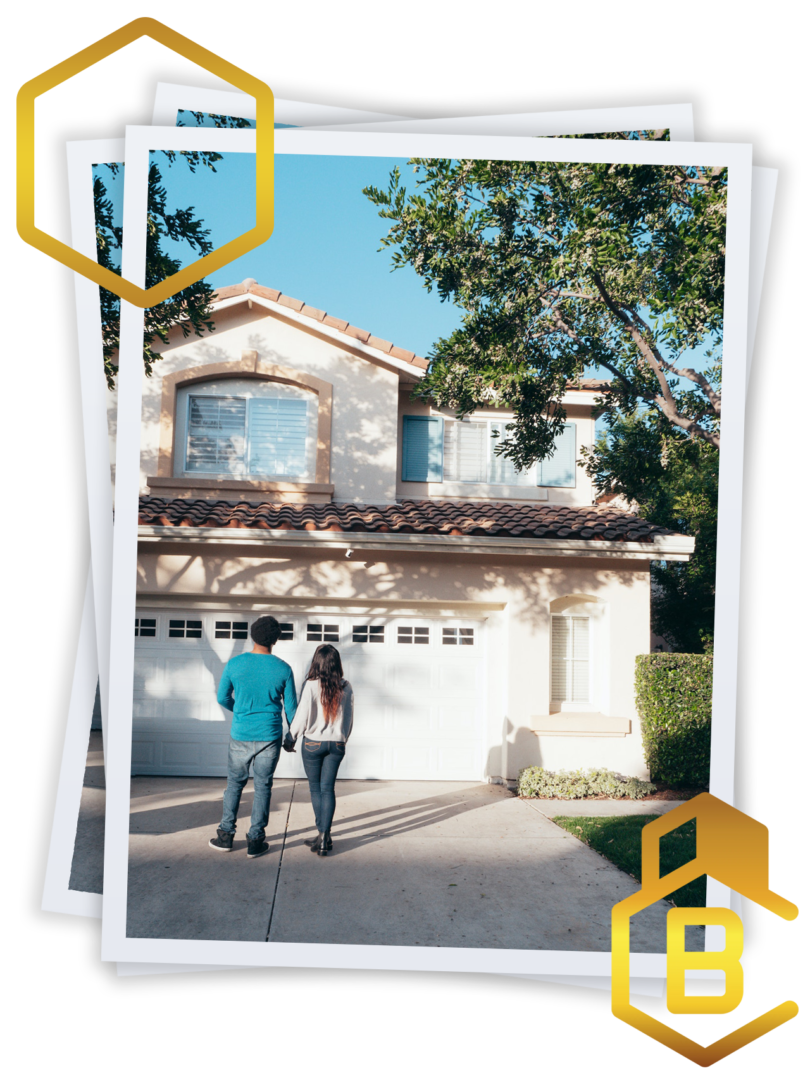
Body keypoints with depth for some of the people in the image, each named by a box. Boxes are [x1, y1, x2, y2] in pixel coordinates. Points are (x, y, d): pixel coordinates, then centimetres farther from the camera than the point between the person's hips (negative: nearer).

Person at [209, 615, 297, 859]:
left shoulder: (235, 664, -6)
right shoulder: (283, 669, -7)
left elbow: (222, 698, 4)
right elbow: (291, 706, 0)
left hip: (240, 736, 1)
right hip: (270, 737, -1)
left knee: (234, 784, 16)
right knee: (262, 787, 8)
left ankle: (226, 836, 21)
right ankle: (255, 841, 11)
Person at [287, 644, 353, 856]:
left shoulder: (312, 685, -15)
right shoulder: (346, 688, -3)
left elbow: (302, 716, -12)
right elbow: (349, 719, 5)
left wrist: (292, 736, 4)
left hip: (313, 743, -2)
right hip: (337, 744, 3)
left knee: (315, 788, 13)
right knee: (328, 789, 6)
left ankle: (323, 833, 17)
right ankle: (324, 835, 0)